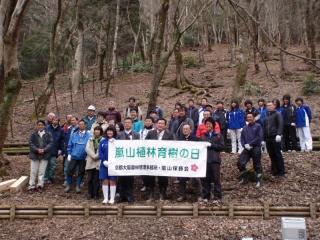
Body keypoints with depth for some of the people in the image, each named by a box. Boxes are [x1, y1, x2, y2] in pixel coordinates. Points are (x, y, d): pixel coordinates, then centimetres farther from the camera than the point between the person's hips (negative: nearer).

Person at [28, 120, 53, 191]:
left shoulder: (48, 134, 2)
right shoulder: (33, 134, 4)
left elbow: (51, 143, -4)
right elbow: (31, 143, -2)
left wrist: (44, 150, -17)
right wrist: (37, 150, -17)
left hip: (44, 155, 0)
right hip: (35, 155, 1)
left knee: (42, 171, 5)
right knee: (33, 171, 5)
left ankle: (40, 185, 13)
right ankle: (32, 185, 12)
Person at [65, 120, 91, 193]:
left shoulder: (88, 135, -4)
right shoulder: (74, 135, 5)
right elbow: (70, 145, 10)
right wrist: (69, 154, 4)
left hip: (83, 157, -1)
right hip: (74, 156, 2)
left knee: (81, 172, 8)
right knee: (70, 171, -1)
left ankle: (78, 186, 23)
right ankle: (68, 185, 16)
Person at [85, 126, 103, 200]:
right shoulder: (90, 139, 16)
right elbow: (87, 148, 2)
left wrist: (97, 156, -15)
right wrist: (93, 156, -11)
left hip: (98, 162, -3)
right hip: (90, 162, 3)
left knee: (96, 179, 0)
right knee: (90, 179, 2)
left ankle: (96, 194, 9)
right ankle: (90, 194, 11)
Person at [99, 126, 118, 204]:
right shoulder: (103, 142, 9)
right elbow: (100, 152, 3)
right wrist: (104, 161, -11)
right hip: (104, 164, 2)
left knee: (112, 181, 1)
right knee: (105, 181, 4)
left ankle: (112, 198, 8)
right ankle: (105, 198, 11)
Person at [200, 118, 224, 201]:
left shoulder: (218, 135, 5)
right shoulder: (204, 136, 16)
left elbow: (222, 146, -3)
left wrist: (212, 145, -11)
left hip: (215, 160, -3)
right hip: (205, 159, 4)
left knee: (216, 178, -2)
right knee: (205, 179, 5)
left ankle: (217, 196, 5)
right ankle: (205, 195, 15)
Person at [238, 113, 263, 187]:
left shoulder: (258, 126, 1)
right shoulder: (245, 128, 17)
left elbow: (259, 137, -10)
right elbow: (242, 138, 13)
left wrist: (250, 144, -14)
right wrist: (244, 145, -8)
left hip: (256, 148, -4)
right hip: (247, 149, 4)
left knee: (257, 165, 0)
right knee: (240, 163, -7)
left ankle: (258, 181, 13)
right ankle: (244, 178, 10)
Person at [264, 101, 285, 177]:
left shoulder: (277, 114, 0)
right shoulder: (266, 115, 20)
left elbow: (280, 125, -13)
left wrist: (278, 134, -26)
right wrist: (263, 139, 19)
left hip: (275, 138, -6)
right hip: (268, 138, 6)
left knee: (278, 155, -4)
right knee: (272, 156, 7)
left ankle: (281, 172, 1)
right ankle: (274, 172, 13)